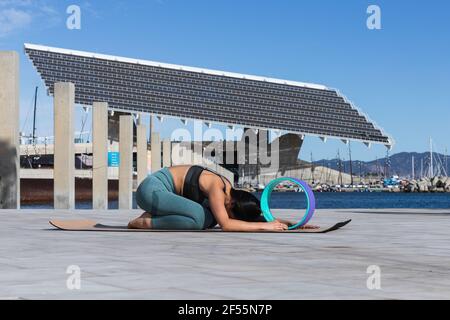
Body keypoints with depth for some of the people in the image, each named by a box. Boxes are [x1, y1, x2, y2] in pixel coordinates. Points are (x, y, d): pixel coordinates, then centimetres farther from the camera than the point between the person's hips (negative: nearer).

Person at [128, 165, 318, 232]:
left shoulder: (230, 191, 1)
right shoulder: (217, 188, -24)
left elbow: (255, 216, 9)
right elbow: (226, 225, -34)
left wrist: (290, 223, 0)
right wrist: (264, 226, -31)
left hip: (160, 188, 9)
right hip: (151, 188, -9)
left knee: (210, 220, 2)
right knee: (198, 216, -28)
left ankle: (154, 215, 7)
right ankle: (146, 222, -13)